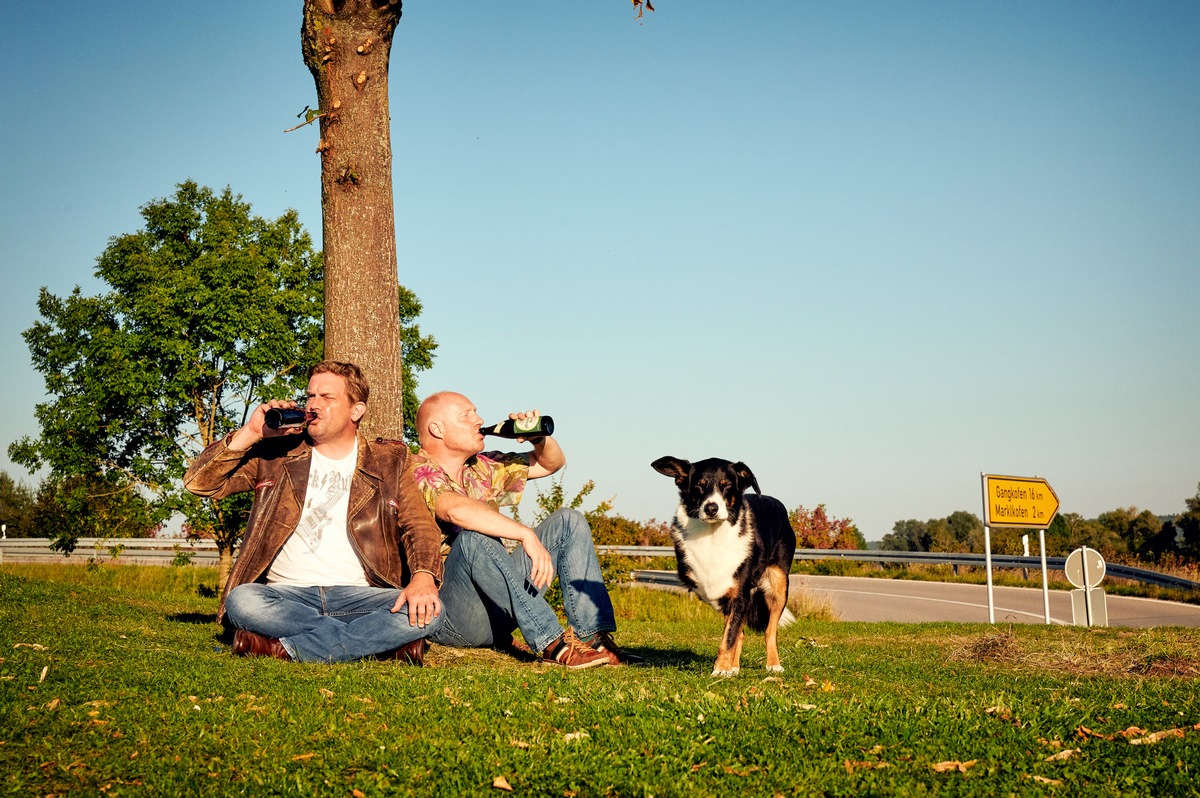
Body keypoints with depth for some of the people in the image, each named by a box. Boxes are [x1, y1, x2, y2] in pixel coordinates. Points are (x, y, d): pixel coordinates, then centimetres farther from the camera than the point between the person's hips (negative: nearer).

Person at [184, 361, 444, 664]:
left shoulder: (388, 462, 12)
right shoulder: (276, 454, 13)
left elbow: (421, 527, 4)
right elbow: (198, 482, 7)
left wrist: (424, 578, -17)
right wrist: (251, 433, -5)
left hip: (358, 595, 0)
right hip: (287, 594, 0)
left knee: (427, 613, -30)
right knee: (241, 601, -34)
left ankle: (282, 647, -26)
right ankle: (381, 640, -26)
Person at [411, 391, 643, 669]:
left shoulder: (481, 469, 15)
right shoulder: (416, 474, -10)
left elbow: (552, 463, 23)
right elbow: (457, 510, -33)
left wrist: (539, 437, 1)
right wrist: (527, 535, -37)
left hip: (497, 613, 8)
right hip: (449, 615, -8)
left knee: (568, 521, 1)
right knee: (473, 537, -35)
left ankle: (593, 636, -15)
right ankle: (552, 642, -34)